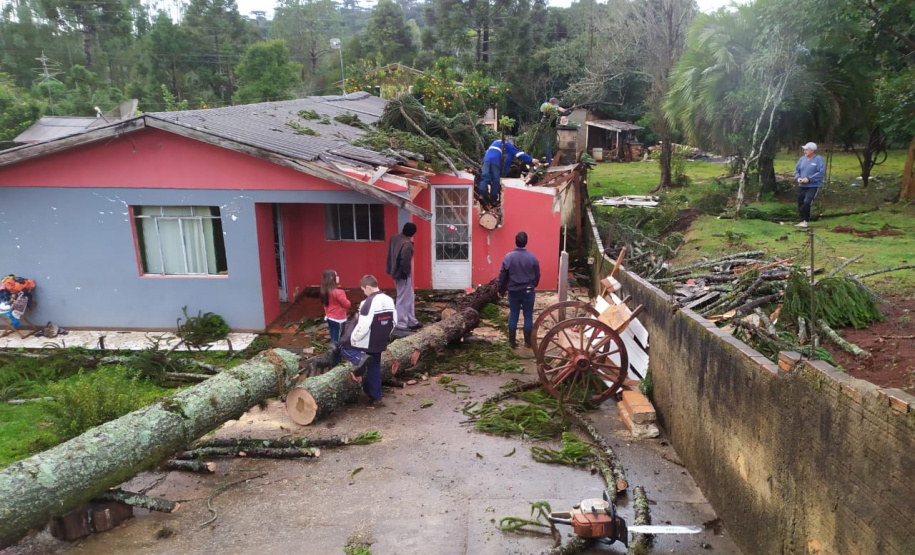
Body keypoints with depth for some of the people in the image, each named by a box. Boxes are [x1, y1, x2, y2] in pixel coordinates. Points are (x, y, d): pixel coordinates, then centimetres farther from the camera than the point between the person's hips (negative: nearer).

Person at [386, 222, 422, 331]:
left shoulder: (394, 238, 2)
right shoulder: (407, 244, -24)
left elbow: (390, 255, 11)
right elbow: (405, 261, -29)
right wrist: (406, 272, -14)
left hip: (395, 272, 9)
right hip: (403, 274, -9)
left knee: (410, 297, 19)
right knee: (404, 299, 3)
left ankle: (412, 321, 28)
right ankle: (402, 324, 12)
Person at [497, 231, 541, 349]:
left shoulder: (509, 256, -9)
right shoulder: (532, 257, -7)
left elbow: (502, 275, -4)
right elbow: (537, 275, 3)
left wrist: (500, 289, 9)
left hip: (513, 291, 0)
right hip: (528, 291, 0)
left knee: (513, 316, 9)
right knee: (528, 316, 8)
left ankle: (512, 341, 13)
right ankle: (528, 342, 13)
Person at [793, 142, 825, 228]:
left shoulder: (819, 159, -10)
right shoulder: (802, 159, 8)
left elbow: (821, 172, -17)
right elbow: (796, 170, 14)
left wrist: (809, 179, -22)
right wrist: (798, 177, -7)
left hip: (813, 186, -6)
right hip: (801, 186, 6)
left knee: (807, 202, -20)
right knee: (800, 204, 8)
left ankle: (806, 221, -8)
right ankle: (803, 221, 22)